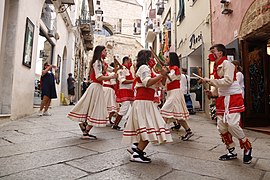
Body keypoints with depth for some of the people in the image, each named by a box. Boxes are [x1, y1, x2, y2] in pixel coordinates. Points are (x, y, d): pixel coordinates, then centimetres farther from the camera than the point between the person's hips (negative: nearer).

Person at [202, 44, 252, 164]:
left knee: (232, 124, -16)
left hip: (232, 98, -9)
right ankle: (232, 152, 20)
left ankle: (247, 148, 9)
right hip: (222, 99, 9)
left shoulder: (227, 64, -8)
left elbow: (227, 81, -21)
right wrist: (212, 93, 6)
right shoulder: (217, 67, 18)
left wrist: (210, 80, -18)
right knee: (221, 126, 5)